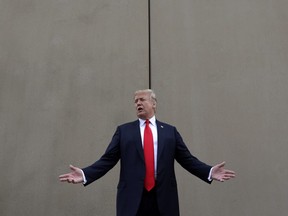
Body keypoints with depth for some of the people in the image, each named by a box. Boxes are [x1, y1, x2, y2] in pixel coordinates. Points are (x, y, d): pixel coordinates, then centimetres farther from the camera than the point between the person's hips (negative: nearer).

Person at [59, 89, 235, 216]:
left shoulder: (170, 131, 10)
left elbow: (187, 159, 7)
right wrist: (85, 174, -11)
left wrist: (209, 172, -7)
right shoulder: (123, 130, 8)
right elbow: (107, 160, 2)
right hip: (133, 198, 0)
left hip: (163, 198, 1)